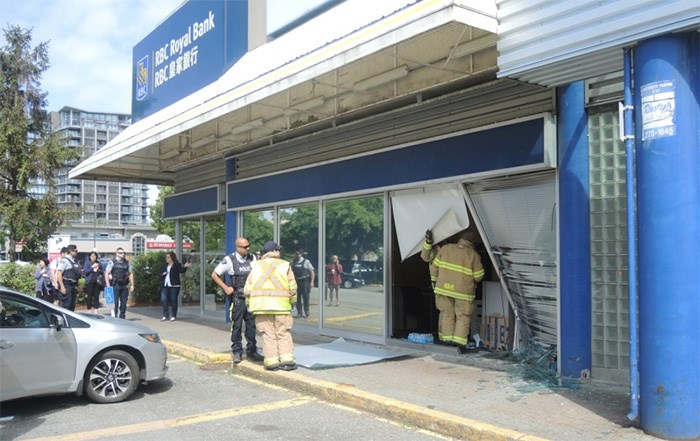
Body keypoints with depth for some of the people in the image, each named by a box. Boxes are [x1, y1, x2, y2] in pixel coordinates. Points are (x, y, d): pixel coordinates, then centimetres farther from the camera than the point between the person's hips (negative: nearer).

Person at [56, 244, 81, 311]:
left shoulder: (75, 261, 14)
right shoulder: (64, 260, -11)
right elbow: (59, 274, -17)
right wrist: (62, 286, -22)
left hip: (73, 285, 9)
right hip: (66, 286, -9)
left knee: (72, 306, 12)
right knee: (66, 306, -9)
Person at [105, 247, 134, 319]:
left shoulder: (126, 263, 13)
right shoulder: (112, 262, 0)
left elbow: (130, 274, 17)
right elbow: (107, 273, -3)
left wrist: (132, 285, 10)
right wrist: (108, 286, -10)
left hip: (124, 286, 4)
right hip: (115, 285, -4)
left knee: (124, 302, 6)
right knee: (115, 302, -3)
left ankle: (122, 317, 15)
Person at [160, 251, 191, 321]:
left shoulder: (177, 264, -2)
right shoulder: (165, 265, 16)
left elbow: (181, 271, -16)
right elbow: (161, 274, 22)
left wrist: (185, 267, -35)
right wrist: (163, 274, -1)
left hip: (174, 286, -5)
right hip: (165, 286, 5)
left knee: (173, 300, 0)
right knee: (163, 300, -1)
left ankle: (173, 316, 10)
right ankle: (165, 315, 8)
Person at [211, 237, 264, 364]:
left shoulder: (252, 258, 6)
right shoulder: (229, 260, -7)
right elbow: (214, 274, 1)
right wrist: (225, 288, -5)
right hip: (237, 298, -4)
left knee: (251, 325, 8)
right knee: (237, 326, 1)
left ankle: (251, 350, 18)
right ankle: (237, 352, 11)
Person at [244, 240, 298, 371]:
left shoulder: (255, 266, 8)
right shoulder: (285, 265, 4)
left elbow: (247, 289, 5)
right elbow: (292, 287, 0)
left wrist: (250, 302, 17)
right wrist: (292, 301, 14)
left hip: (261, 306, 1)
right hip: (281, 305, -1)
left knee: (268, 334, 7)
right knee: (283, 333, 7)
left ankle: (272, 361, 5)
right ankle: (286, 360, 1)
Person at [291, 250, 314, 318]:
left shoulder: (306, 261, -2)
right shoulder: (293, 262, 10)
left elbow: (312, 272, -1)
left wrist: (312, 282, -9)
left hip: (305, 281, -4)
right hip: (296, 282, 4)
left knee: (305, 297, -2)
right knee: (298, 298, 5)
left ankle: (306, 313, 6)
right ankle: (299, 313, 13)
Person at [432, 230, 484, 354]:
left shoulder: (446, 248, 1)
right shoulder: (473, 255, -6)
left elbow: (435, 266, 5)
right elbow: (478, 277, -4)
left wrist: (437, 278, 19)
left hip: (444, 287, 3)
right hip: (463, 290, -3)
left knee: (447, 313, 14)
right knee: (463, 316, 6)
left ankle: (447, 338, 15)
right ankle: (460, 341, -3)